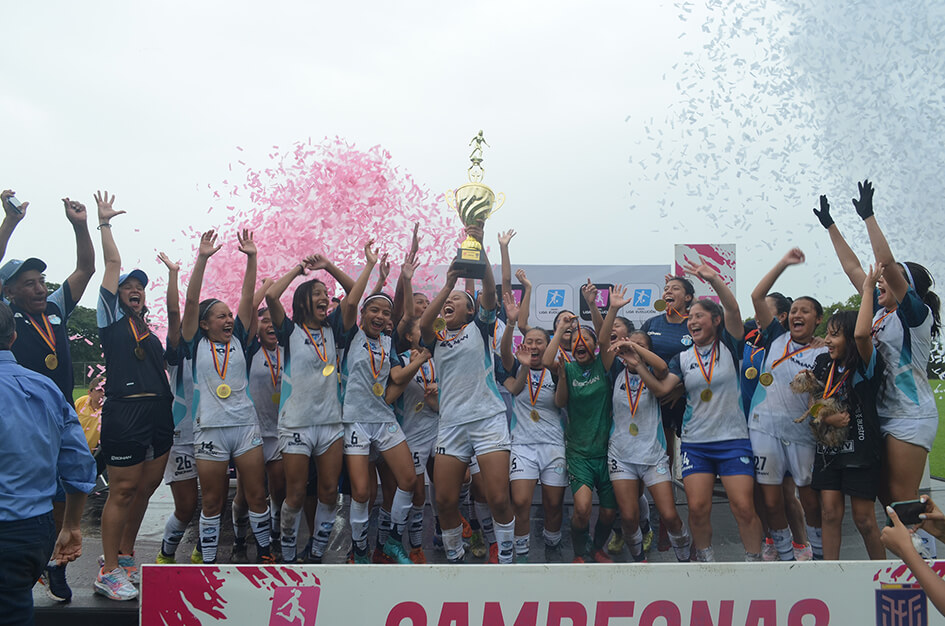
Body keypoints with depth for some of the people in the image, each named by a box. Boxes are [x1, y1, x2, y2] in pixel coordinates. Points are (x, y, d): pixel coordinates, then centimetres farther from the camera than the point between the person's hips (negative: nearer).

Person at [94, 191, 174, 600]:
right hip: (125, 415, -7)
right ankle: (108, 572, 3)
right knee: (123, 491, -5)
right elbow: (113, 265, 1)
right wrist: (104, 223, 5)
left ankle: (124, 557, 27)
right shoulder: (112, 318, 4)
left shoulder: (150, 332, 21)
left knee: (144, 489, 12)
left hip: (158, 415, 7)